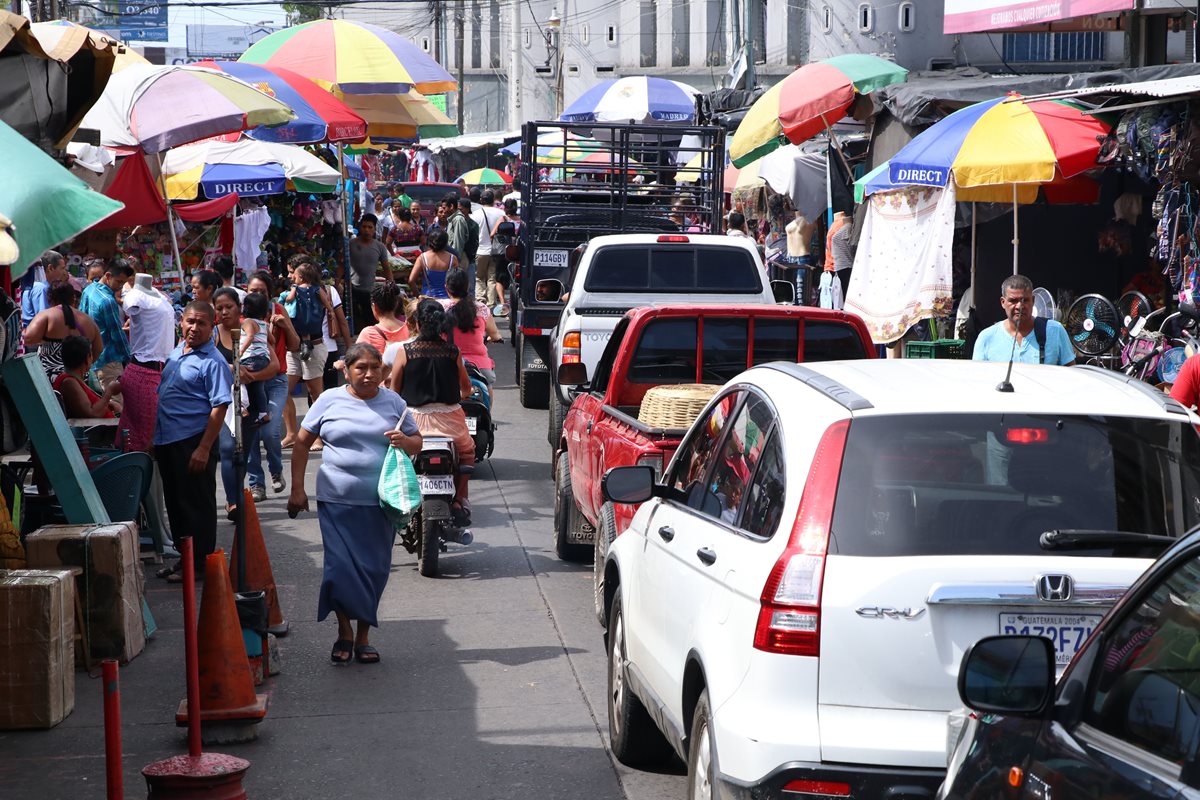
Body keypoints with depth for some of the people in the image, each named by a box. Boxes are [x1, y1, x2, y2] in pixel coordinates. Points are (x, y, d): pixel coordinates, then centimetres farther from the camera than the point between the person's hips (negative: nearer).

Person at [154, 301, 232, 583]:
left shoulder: (213, 362, -13)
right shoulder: (176, 353, 13)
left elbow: (219, 408, -18)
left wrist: (204, 449, -23)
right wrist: (155, 439, 19)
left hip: (193, 443, -9)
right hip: (167, 440, 9)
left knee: (197, 504, 0)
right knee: (175, 503, 16)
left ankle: (199, 563, 8)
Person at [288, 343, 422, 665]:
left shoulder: (393, 402, 7)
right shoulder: (329, 401, 1)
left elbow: (417, 443, 14)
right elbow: (302, 443, 6)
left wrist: (405, 441, -10)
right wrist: (297, 489, 1)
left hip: (380, 503, 2)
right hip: (337, 502, -2)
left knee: (374, 569, 5)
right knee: (341, 567, -6)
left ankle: (363, 636, 19)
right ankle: (345, 632, 13)